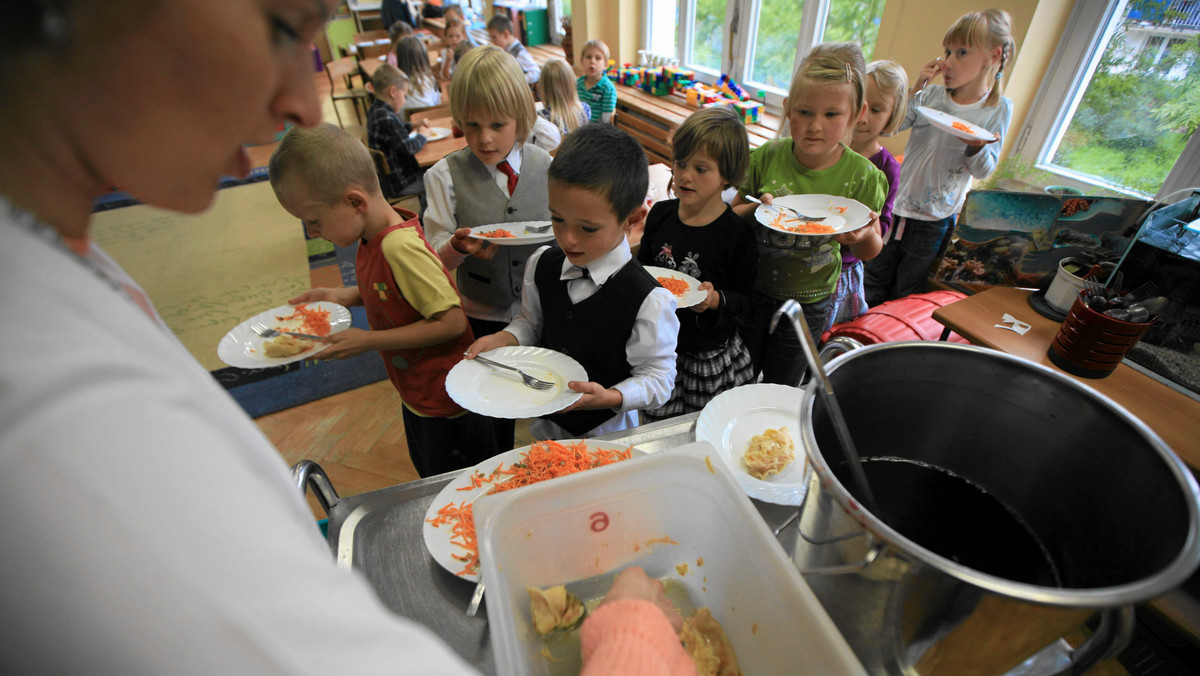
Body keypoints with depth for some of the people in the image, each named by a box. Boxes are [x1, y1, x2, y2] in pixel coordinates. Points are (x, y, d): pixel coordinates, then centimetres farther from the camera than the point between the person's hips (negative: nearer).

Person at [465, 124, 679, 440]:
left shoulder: (649, 301, -29)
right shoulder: (541, 265, -12)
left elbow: (657, 379, -20)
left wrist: (609, 397, -37)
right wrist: (503, 338, -16)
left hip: (606, 432, -4)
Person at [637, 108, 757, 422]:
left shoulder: (738, 233, -13)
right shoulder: (660, 214, 0)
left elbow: (743, 295, -8)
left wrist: (715, 300, -28)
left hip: (710, 354, -3)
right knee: (656, 430, 17)